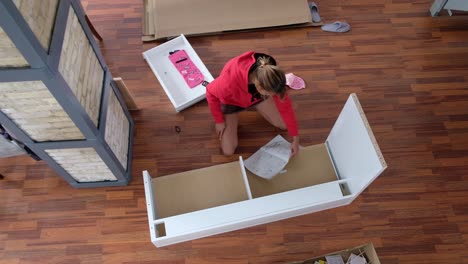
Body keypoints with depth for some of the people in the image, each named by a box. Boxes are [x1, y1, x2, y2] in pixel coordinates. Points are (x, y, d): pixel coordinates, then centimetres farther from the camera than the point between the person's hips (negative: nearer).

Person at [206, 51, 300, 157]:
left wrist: (295, 138, -16)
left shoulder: (270, 78, -34)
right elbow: (211, 93, -23)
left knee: (284, 125, 5)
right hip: (231, 101, -3)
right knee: (228, 151, -7)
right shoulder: (230, 81, -46)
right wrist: (219, 121, -14)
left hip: (256, 96, 3)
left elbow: (285, 106, -21)